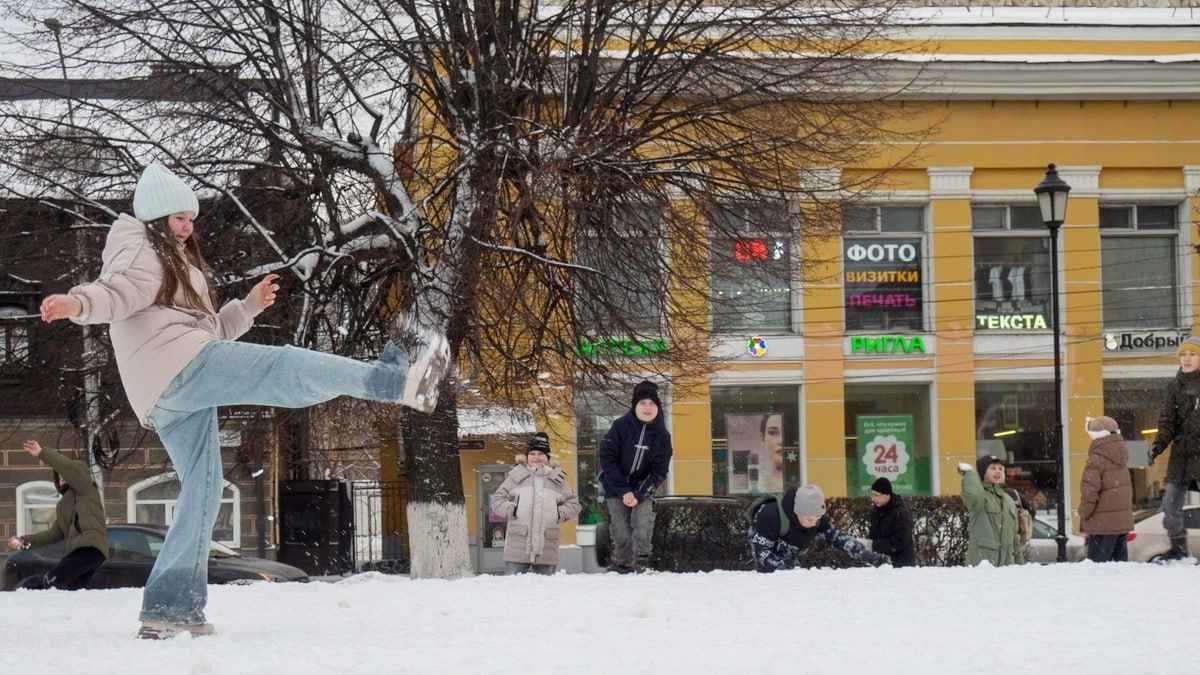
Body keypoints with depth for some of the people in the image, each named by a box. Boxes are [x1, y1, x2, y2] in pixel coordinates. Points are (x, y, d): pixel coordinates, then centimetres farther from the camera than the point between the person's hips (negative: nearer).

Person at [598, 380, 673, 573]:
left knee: (643, 523, -21)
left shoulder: (662, 435, -7)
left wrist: (639, 495, -18)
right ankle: (622, 568, 7)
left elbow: (659, 471, -5)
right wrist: (623, 492, -18)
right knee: (622, 534, -8)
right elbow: (607, 459, -14)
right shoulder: (621, 426, -14)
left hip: (642, 489, 1)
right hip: (616, 488, -1)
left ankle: (642, 563, -13)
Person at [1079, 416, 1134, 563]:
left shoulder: (1096, 461, -15)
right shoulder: (1120, 459, 12)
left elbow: (1090, 491, -18)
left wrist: (1084, 513, -5)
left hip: (1103, 524, -9)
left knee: (1097, 563, -9)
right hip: (1123, 521, 9)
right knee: (1119, 558, 13)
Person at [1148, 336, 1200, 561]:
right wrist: (1158, 445, -9)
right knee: (1171, 503, 2)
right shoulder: (1175, 386, 10)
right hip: (1181, 454, 4)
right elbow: (1167, 421, 8)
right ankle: (1178, 547, 15)